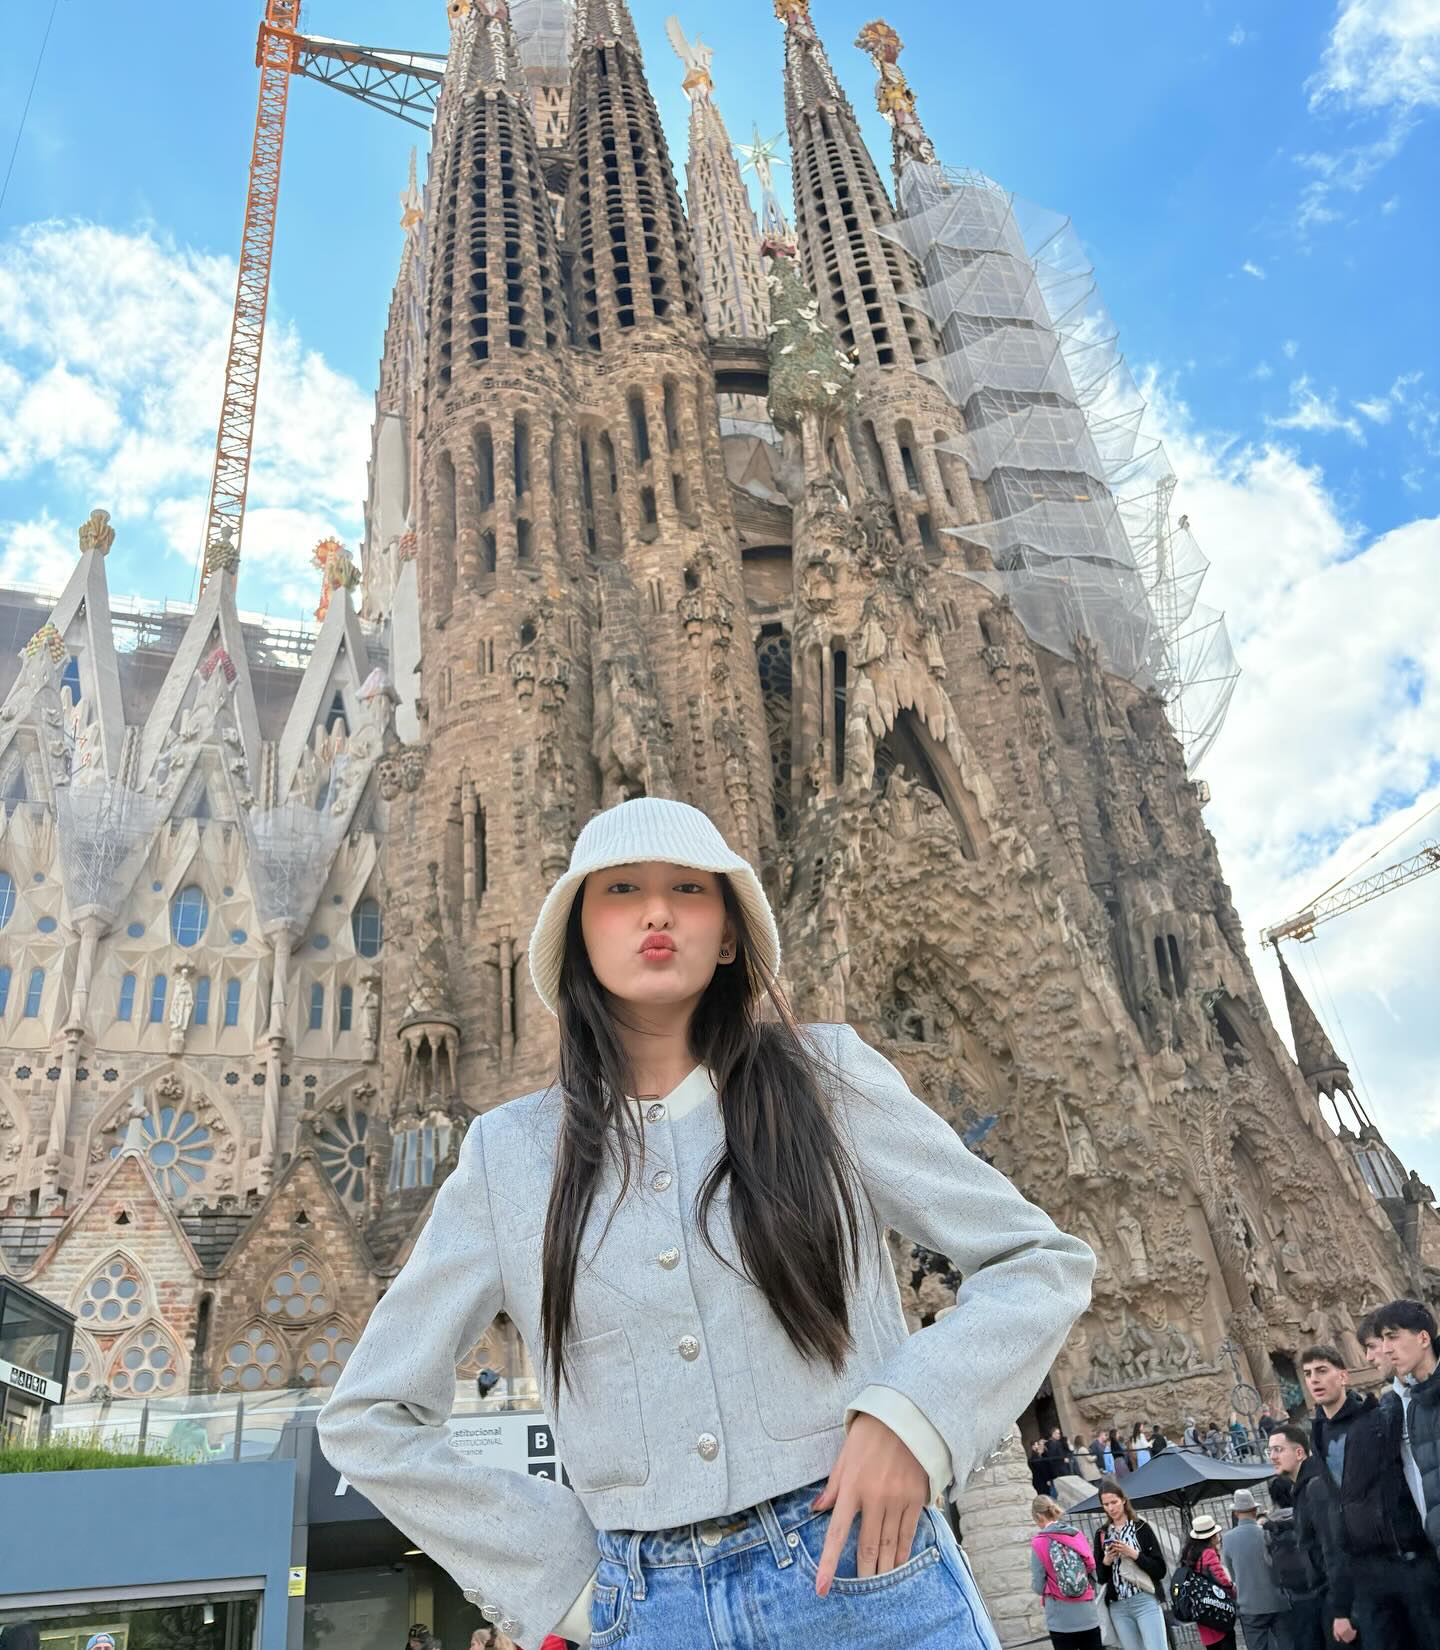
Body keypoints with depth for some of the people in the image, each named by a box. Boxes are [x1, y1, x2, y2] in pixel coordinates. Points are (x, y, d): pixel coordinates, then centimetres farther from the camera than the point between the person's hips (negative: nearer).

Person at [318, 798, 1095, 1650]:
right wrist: (566, 1574, -1)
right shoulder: (510, 1153, -1)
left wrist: (913, 1414, -15)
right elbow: (368, 1421, 6)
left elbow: (1044, 1261, 0)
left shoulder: (824, 1077, -4)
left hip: (866, 1576, -1)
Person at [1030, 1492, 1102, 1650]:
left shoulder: (1039, 1544, -10)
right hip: (1088, 1616, 4)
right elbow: (1094, 1574, 6)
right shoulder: (1078, 1535, 2)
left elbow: (1038, 1587, -7)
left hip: (1061, 1621, -4)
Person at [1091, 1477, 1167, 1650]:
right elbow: (1100, 1577, 12)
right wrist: (1106, 1561, -8)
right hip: (1118, 1607, 4)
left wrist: (1133, 1554, -15)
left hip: (1146, 1601, -4)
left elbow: (1160, 1570, -4)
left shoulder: (1141, 1527, -1)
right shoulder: (1102, 1534, 9)